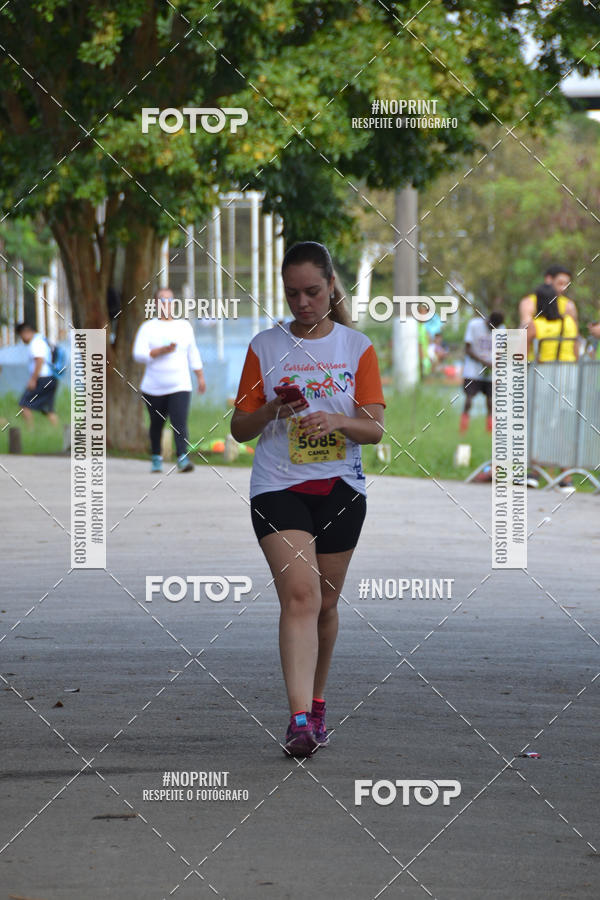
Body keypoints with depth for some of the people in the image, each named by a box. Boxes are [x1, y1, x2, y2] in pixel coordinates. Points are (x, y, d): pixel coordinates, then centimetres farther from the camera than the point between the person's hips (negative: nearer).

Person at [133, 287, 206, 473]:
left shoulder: (184, 326, 8)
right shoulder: (148, 328, -1)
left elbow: (193, 354, 17)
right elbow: (139, 354, -12)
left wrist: (200, 377, 14)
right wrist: (163, 350, -22)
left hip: (179, 387, 0)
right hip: (154, 388, 0)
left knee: (180, 423, -17)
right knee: (157, 424, 12)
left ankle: (183, 459, -28)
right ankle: (156, 458, 32)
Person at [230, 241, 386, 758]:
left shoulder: (357, 347, 4)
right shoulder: (265, 347, 4)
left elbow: (375, 428, 1)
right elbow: (240, 429, 7)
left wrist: (338, 421, -19)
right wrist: (272, 410, -13)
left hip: (340, 488, 2)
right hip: (278, 487, -2)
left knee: (325, 604, 10)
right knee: (300, 595, -17)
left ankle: (316, 703, 29)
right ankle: (300, 720, -25)